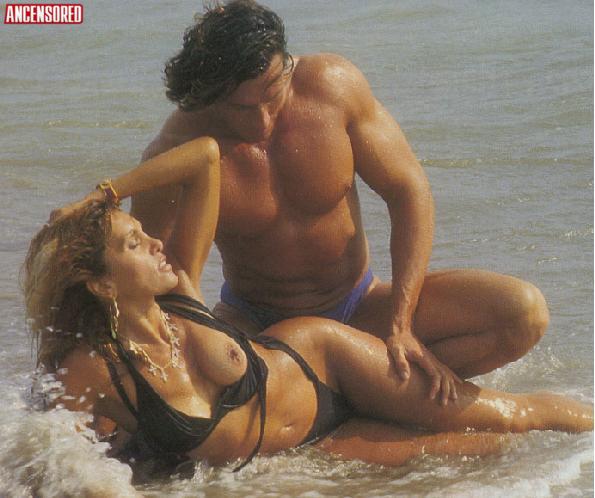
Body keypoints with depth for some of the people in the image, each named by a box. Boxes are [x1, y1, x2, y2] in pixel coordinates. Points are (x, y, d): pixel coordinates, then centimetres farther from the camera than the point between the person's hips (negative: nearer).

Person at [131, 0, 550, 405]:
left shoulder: (333, 84, -18)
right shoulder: (175, 155, -23)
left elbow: (409, 191, -9)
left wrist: (400, 327, -17)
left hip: (359, 307, 2)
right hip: (253, 323, -2)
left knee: (524, 312, -18)